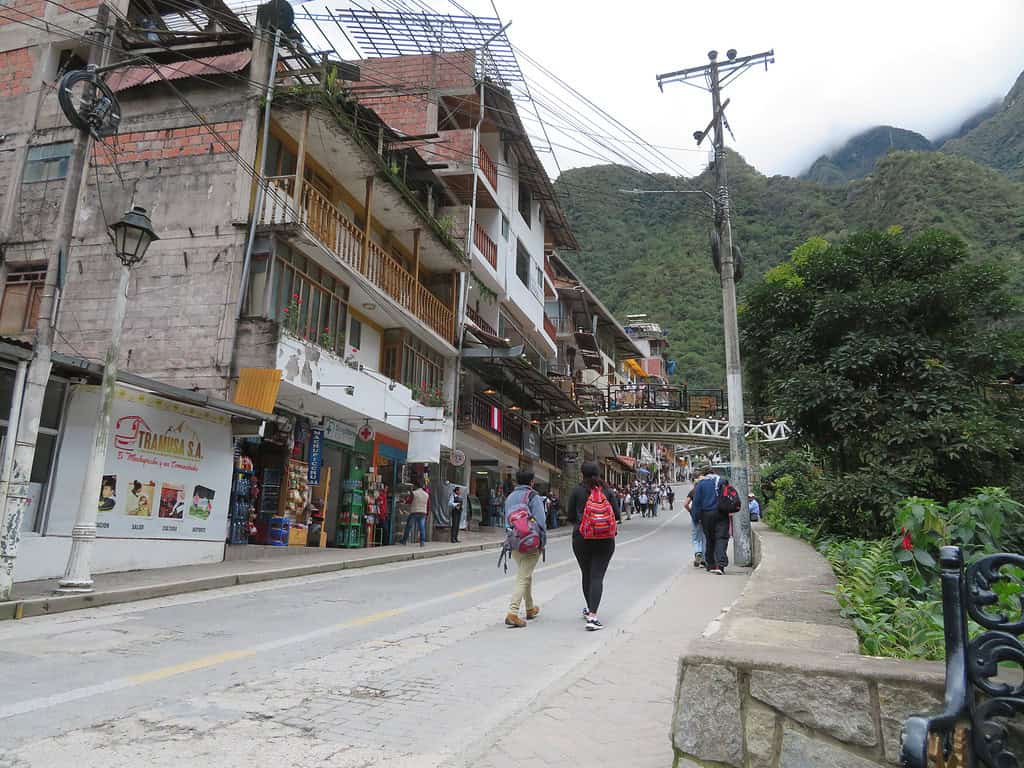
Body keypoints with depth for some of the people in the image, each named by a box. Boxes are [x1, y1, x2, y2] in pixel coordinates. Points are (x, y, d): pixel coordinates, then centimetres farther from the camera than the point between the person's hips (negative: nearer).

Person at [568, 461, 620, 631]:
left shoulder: (577, 491, -3)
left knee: (586, 575, 17)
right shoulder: (607, 491, 0)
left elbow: (571, 517, 0)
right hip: (605, 540, 0)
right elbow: (617, 516, -1)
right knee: (597, 576, -2)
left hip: (581, 539, 0)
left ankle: (590, 609, 34)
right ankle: (592, 617, -14)